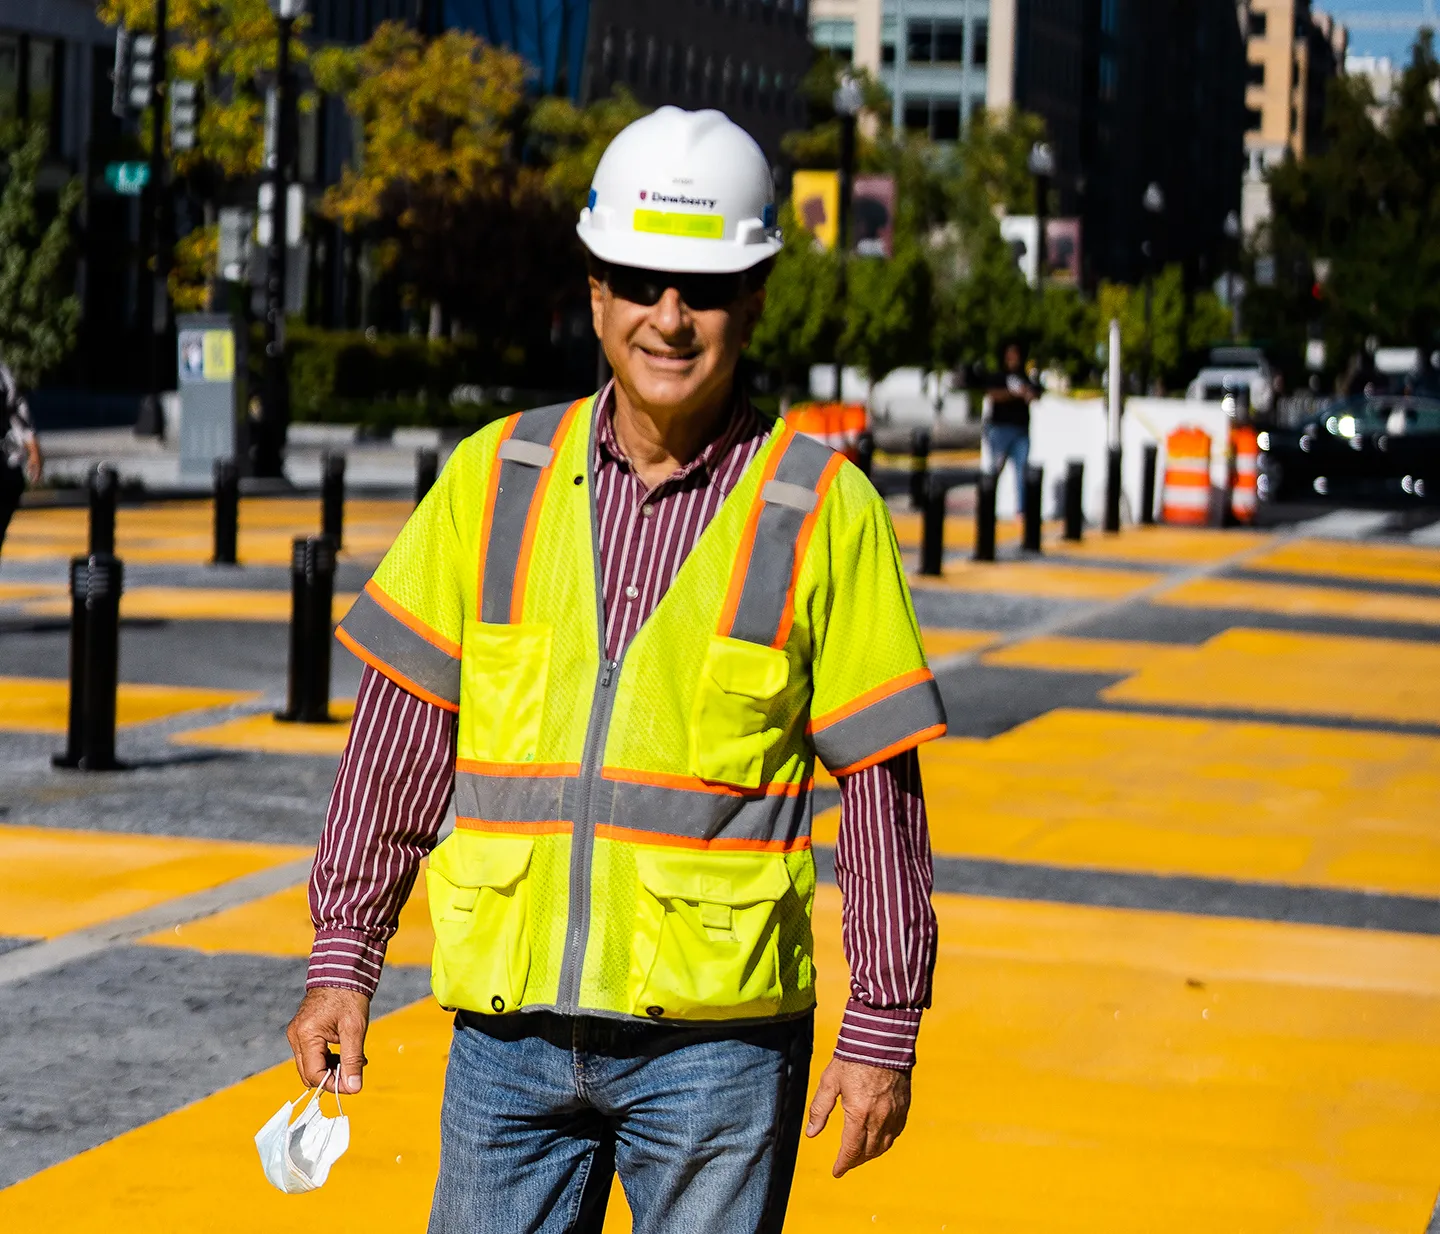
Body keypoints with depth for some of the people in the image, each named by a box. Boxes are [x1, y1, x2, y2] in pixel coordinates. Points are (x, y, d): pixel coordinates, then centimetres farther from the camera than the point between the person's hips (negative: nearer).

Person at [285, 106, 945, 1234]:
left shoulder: (822, 509, -2)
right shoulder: (492, 480, 6)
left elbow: (880, 789, 0)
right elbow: (401, 737, 8)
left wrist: (885, 1029, -1)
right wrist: (342, 960, 5)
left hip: (715, 1035, -3)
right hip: (507, 1025, 3)